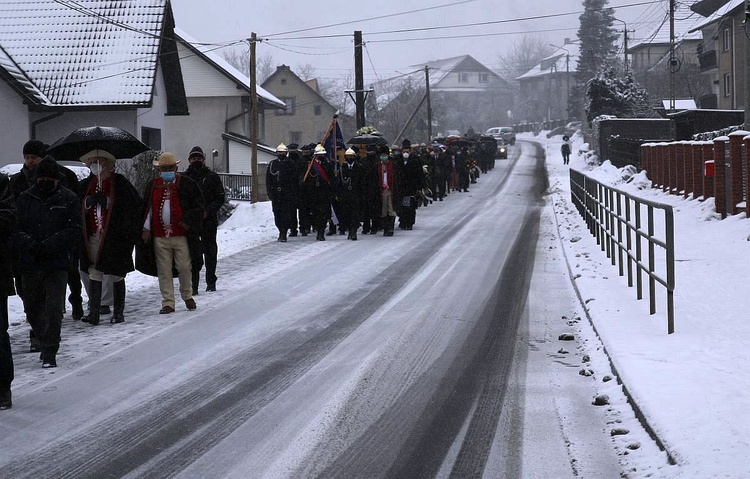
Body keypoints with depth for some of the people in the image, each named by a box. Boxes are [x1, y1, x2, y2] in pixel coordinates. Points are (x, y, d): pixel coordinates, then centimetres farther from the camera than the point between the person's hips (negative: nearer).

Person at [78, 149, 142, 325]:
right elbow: (78, 210, 14)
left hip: (114, 237, -3)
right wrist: (89, 203, -6)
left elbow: (134, 205, -6)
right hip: (93, 237, 3)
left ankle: (118, 312, 14)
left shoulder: (120, 183, -2)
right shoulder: (86, 185, 12)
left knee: (117, 276, 6)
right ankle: (94, 312, -5)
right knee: (94, 274, -4)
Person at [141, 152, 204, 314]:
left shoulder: (187, 184, 2)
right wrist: (146, 228, 7)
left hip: (181, 236, -2)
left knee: (184, 267, 1)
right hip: (159, 237, 3)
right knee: (164, 271, 2)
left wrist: (188, 221, -11)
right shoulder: (152, 185, 12)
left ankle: (187, 296, 24)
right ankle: (168, 303, 7)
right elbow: (148, 208, 16)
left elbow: (199, 205, 2)